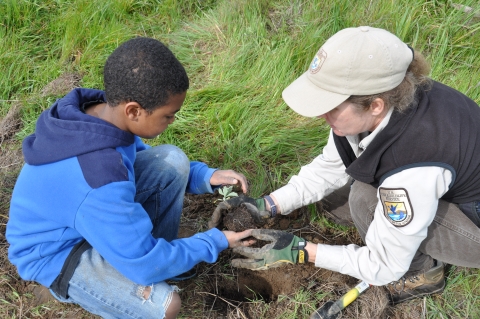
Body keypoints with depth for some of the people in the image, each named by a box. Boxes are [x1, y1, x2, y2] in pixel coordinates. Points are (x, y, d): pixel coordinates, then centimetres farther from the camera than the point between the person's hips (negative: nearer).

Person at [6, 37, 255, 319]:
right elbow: (146, 266, -28)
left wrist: (205, 176, -8)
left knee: (172, 161, -10)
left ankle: (158, 251, 9)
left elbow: (140, 156, 5)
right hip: (58, 252, -8)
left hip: (90, 213, 8)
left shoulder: (102, 109, -16)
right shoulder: (97, 182, -40)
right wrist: (215, 243, -15)